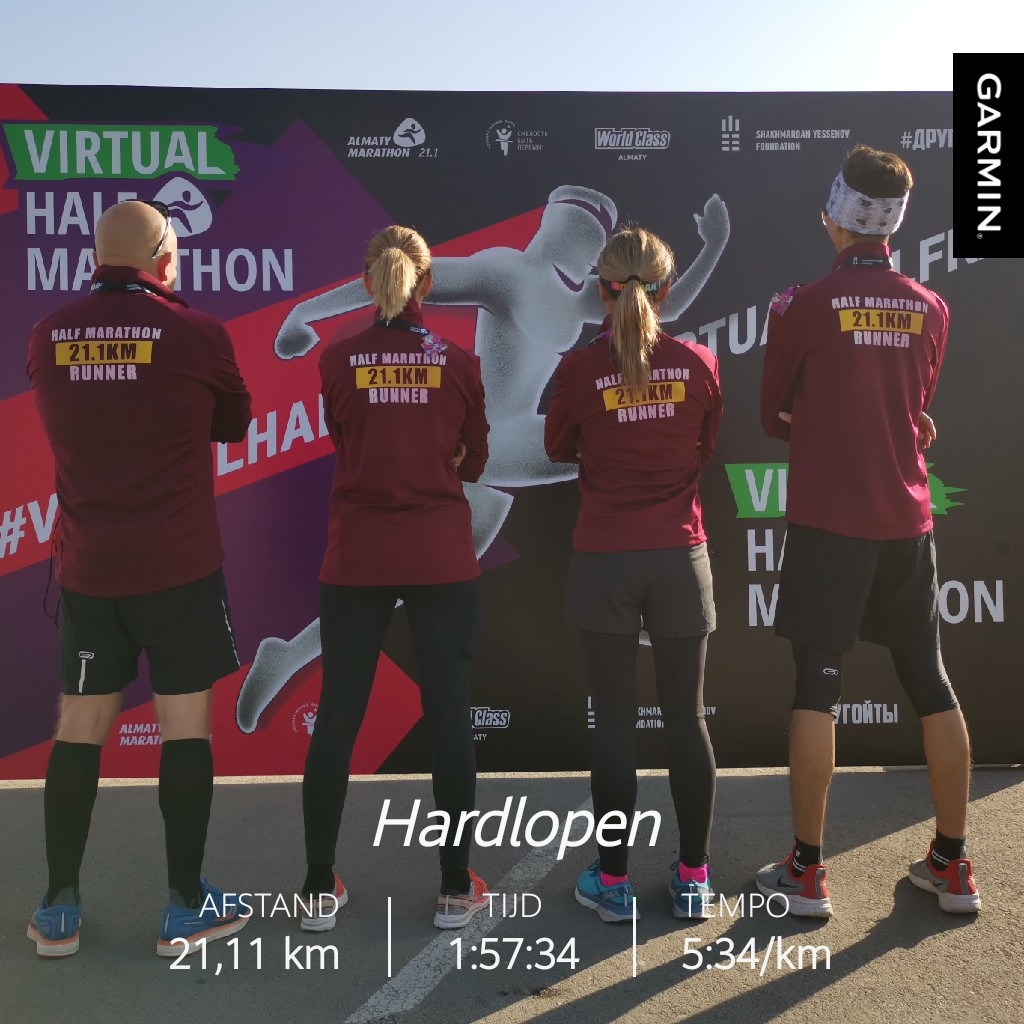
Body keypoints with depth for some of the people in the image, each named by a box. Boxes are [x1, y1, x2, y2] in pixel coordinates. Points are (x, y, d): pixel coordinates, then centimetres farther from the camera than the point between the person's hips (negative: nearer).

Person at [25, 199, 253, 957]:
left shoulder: (47, 339, 2)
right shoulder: (197, 333, -9)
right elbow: (235, 425, 6)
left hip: (86, 566, 4)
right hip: (180, 564, -3)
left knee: (79, 726, 13)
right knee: (185, 724, 5)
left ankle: (59, 909, 23)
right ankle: (186, 907, 14)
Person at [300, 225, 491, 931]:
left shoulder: (337, 360, -2)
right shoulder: (459, 362, -2)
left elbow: (343, 445, 11)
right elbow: (473, 462, 7)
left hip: (356, 560, 1)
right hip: (442, 561, 0)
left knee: (337, 719, 10)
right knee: (450, 718, 7)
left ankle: (320, 891, 20)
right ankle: (457, 888, 17)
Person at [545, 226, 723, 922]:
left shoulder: (580, 369, -8)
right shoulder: (699, 365, -3)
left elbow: (559, 450, 8)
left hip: (605, 562, -1)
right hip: (681, 559, 2)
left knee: (615, 720, 7)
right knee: (687, 717, 11)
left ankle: (614, 880, 17)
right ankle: (694, 878, 22)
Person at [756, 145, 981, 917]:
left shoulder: (803, 306, -8)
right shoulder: (930, 310, 6)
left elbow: (774, 417, 2)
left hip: (827, 525, -4)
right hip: (907, 525, 5)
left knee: (817, 688, 1)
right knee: (931, 685, 12)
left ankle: (807, 871, 9)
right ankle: (953, 865, 23)